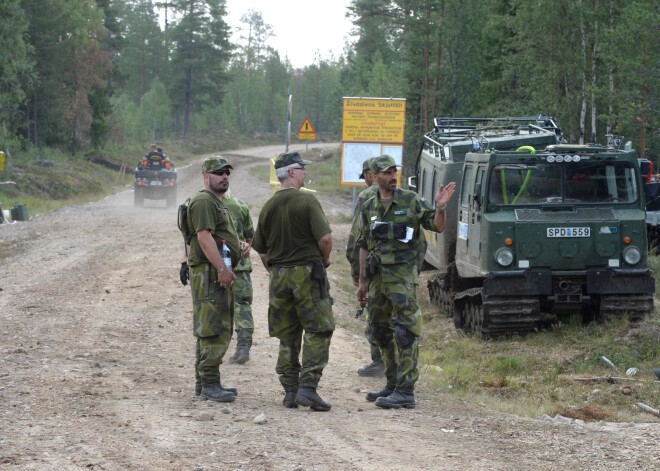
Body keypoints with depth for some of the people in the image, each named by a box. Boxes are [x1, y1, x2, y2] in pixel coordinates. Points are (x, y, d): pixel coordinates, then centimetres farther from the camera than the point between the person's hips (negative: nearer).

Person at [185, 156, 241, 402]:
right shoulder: (204, 201, -12)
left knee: (215, 332, 14)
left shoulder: (218, 202, 23)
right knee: (214, 331, -13)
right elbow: (204, 237, -22)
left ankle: (205, 382, 19)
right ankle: (209, 384, -14)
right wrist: (222, 268, -26)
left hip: (219, 275, 11)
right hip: (209, 274, -11)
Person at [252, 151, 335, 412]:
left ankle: (290, 390, 12)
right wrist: (324, 261, 2)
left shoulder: (268, 207, 8)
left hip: (279, 275, 6)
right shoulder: (307, 200, -10)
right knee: (317, 332, -2)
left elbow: (261, 250, 13)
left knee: (287, 336, 11)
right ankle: (308, 387, -11)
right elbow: (325, 237, -16)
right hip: (307, 273, -6)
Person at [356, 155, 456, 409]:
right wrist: (362, 281, 13)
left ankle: (405, 391, -12)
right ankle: (393, 385, 23)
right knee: (381, 332, 12)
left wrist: (440, 208, -22)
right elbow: (364, 246, 15)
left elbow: (437, 227, -2)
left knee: (404, 331, -11)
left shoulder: (411, 201, -2)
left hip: (403, 275, -6)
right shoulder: (368, 208, 11)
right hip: (377, 276, 6)